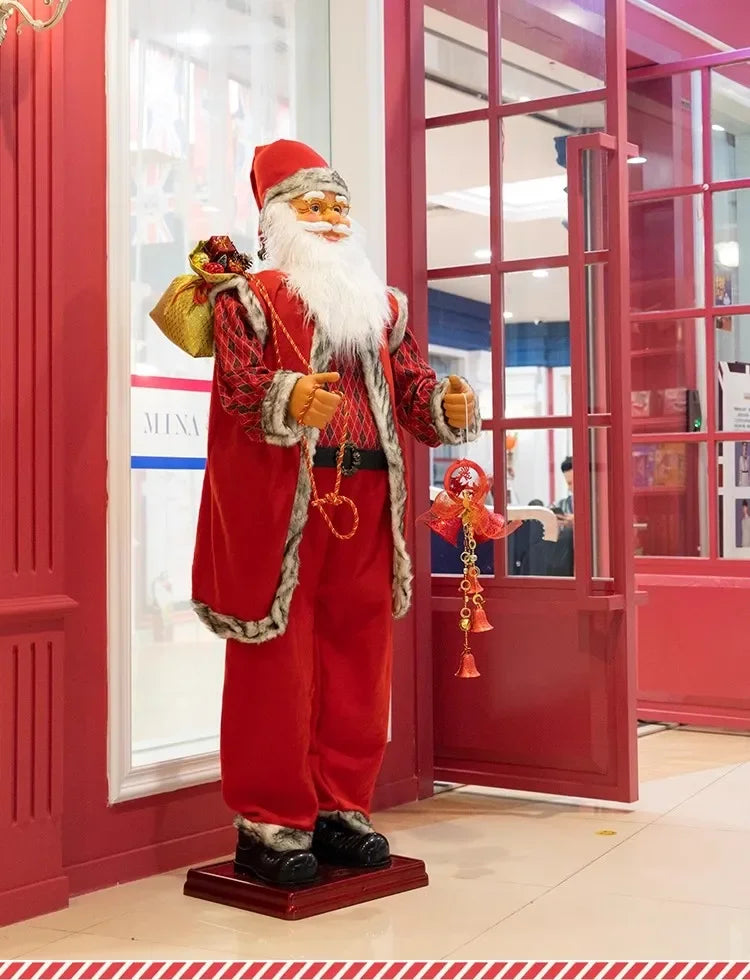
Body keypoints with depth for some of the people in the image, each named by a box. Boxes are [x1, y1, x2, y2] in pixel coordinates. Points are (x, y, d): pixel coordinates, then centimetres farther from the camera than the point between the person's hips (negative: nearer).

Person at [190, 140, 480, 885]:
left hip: (367, 496, 6)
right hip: (280, 501, -5)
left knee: (357, 653, 8)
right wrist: (286, 401, -32)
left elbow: (410, 385, 13)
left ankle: (340, 808, 20)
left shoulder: (381, 306, 20)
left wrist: (446, 408, -9)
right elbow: (237, 384, -12)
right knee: (277, 658, -3)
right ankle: (269, 823, 7)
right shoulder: (250, 296, 2)